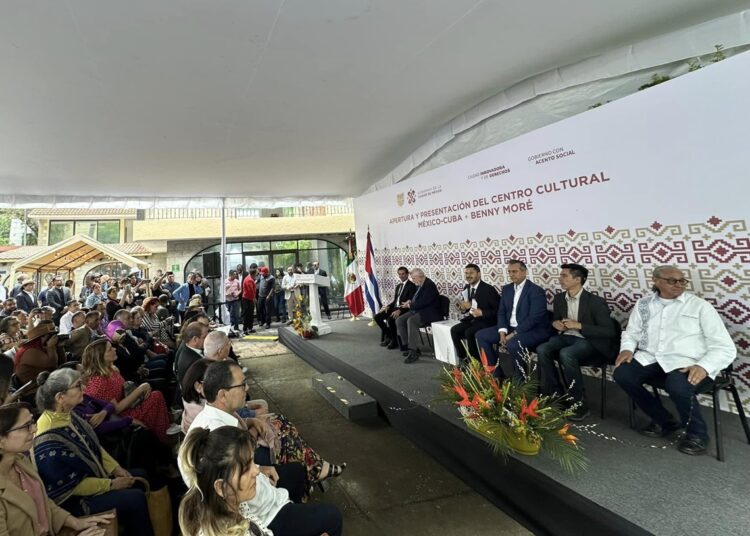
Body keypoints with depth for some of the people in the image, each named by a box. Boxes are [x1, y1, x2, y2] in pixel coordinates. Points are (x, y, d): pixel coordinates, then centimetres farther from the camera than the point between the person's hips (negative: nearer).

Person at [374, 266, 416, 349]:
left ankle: (395, 340, -9)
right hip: (394, 308, 8)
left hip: (404, 309, -8)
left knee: (390, 319, -33)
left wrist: (400, 310, -28)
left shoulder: (411, 286, -7)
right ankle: (388, 335, 8)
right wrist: (388, 306, 1)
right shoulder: (398, 286, 19)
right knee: (377, 317, -7)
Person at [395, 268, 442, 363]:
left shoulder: (429, 285, -16)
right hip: (417, 310, 10)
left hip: (429, 312, -10)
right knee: (399, 320, -6)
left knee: (411, 321, -34)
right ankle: (408, 346, -2)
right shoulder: (419, 285, 12)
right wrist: (410, 302, 2)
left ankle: (413, 352, -32)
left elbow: (423, 302, -24)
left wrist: (410, 305, -12)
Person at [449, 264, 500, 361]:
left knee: (469, 332, -30)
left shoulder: (488, 289, -13)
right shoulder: (466, 288, 8)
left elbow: (498, 310, -14)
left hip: (486, 320, -7)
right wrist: (464, 308, -9)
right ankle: (463, 359, -3)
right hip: (472, 319, 7)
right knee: (454, 330, -15)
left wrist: (482, 313, -25)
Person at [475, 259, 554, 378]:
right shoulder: (506, 289, 9)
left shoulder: (536, 291, -13)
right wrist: (502, 332, -9)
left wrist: (513, 334, -23)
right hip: (510, 328, 8)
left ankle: (521, 378, -11)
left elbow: (534, 318, -21)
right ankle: (496, 371, 6)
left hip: (534, 330, -7)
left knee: (512, 344, -37)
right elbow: (501, 312, 9)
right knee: (481, 335, -3)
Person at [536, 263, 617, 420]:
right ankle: (555, 394, -9)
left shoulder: (595, 302, -13)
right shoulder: (559, 298, 6)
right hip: (566, 337, 6)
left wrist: (579, 325, -22)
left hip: (588, 341, -6)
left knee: (566, 354, -36)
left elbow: (609, 331, -15)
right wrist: (555, 323, -4)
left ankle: (580, 402, -18)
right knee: (542, 349, -23)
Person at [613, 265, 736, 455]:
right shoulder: (644, 304, 11)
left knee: (678, 387, -35)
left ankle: (697, 433, 1)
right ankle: (664, 420, 5)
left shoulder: (700, 306, 1)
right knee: (622, 374, -20)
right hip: (651, 358, 4)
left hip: (686, 362, -4)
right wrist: (627, 348, -5)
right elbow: (631, 332, 19)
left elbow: (725, 347, -3)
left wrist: (703, 366, -21)